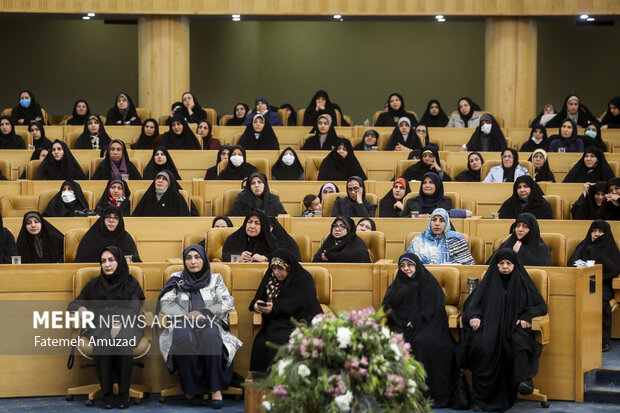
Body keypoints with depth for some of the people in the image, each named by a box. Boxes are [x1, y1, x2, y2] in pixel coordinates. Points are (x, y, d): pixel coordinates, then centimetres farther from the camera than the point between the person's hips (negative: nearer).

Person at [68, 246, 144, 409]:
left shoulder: (131, 283, 12)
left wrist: (119, 324, -20)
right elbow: (73, 304, 21)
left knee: (123, 344, -37)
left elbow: (134, 309, -1)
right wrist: (81, 309, -5)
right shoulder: (94, 284, 19)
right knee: (101, 345, -35)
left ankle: (124, 393, -26)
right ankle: (107, 393, -27)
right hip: (101, 324, 1)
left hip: (125, 325, -1)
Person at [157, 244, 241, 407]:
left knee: (210, 337, -38)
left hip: (209, 323, 0)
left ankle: (216, 389, -35)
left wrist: (203, 313, -14)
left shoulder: (215, 279, 14)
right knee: (184, 337, -38)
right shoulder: (177, 279, 14)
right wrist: (187, 315, -16)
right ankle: (192, 386, -29)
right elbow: (165, 303, 2)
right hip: (183, 324, 0)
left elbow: (227, 303, 1)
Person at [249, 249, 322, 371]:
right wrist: (256, 305, -8)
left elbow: (300, 304, -15)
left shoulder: (303, 279, -2)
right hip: (276, 323, 5)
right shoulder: (271, 278, 16)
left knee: (279, 340, -34)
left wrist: (275, 307, -26)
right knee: (261, 341, -25)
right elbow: (259, 296, 17)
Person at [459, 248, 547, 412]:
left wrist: (527, 316, -9)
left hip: (515, 327, 0)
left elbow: (541, 305, 11)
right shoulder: (489, 281, 18)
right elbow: (472, 303, 15)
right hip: (491, 326, 0)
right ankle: (480, 398, -32)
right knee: (482, 345, -34)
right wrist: (473, 316, -8)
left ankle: (524, 380, -56)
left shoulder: (522, 281, 15)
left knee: (520, 342, -37)